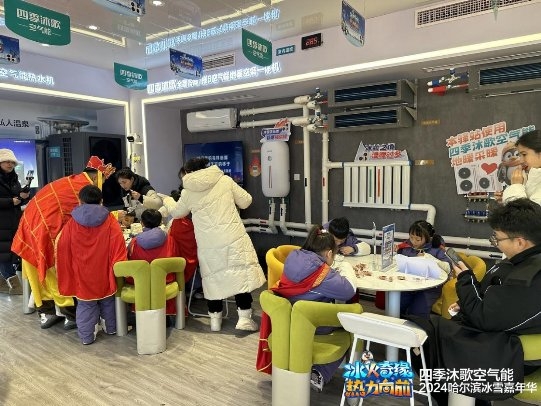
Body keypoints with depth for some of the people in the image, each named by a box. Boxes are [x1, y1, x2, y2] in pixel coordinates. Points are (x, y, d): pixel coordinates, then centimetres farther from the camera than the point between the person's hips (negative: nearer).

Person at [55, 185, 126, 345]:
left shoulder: (72, 223, -6)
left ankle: (86, 335, 18)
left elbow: (61, 248, 2)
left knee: (85, 304, 13)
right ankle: (111, 327, 32)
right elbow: (118, 247, -12)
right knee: (107, 301, 19)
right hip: (104, 273, 0)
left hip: (82, 276, 0)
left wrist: (66, 274, 15)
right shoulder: (110, 221, -9)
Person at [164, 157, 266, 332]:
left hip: (208, 244, 2)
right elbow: (245, 201, 6)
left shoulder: (188, 192, 4)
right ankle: (244, 319, 3)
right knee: (241, 275, 4)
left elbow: (176, 212, 22)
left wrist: (167, 200, 43)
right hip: (233, 239, -2)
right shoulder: (225, 180, 0)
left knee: (214, 278, 14)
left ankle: (215, 319, 26)